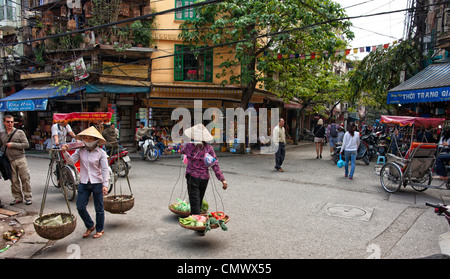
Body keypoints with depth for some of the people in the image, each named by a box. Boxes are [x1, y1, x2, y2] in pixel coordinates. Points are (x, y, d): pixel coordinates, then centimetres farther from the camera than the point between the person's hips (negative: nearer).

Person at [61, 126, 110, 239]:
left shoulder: (101, 153, -7)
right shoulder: (80, 151, 3)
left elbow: (105, 169, -9)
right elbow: (71, 161, -5)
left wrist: (105, 184, -15)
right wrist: (65, 152, -22)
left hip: (97, 183, -3)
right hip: (83, 183, 4)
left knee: (99, 208, 8)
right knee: (80, 207, 4)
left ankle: (100, 229, 27)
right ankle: (90, 226, 29)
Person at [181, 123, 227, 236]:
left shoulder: (189, 146, -7)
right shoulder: (209, 148, -3)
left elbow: (182, 151, 16)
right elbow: (215, 164, -8)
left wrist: (181, 151, 39)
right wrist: (222, 179, -8)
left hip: (193, 177, -4)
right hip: (205, 178, 4)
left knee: (195, 202, -1)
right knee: (199, 201, 20)